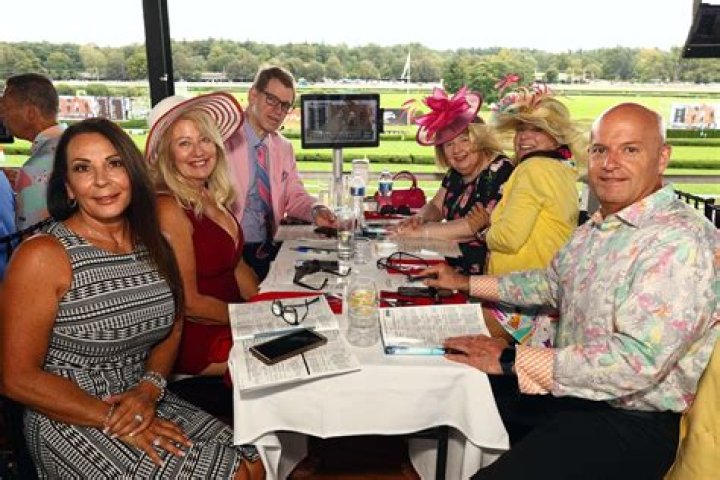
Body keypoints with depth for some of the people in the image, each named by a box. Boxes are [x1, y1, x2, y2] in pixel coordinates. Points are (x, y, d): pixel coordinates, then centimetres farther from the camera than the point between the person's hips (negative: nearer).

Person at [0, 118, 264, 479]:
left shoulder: (151, 243, 3)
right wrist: (114, 421, -18)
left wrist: (150, 388, -9)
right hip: (72, 422, -6)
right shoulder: (43, 256, -15)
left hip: (146, 403, 6)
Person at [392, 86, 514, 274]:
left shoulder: (500, 170, -14)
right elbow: (435, 206, 14)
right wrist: (420, 218, -9)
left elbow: (478, 226, -20)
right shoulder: (455, 173, 9)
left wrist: (422, 231, -18)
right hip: (452, 262, 7)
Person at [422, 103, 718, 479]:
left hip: (628, 423, -8)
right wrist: (466, 283, 20)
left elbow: (636, 361, -29)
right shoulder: (597, 227, 7)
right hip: (569, 387, 9)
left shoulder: (680, 242, -22)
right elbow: (551, 283, 22)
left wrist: (511, 360, -26)